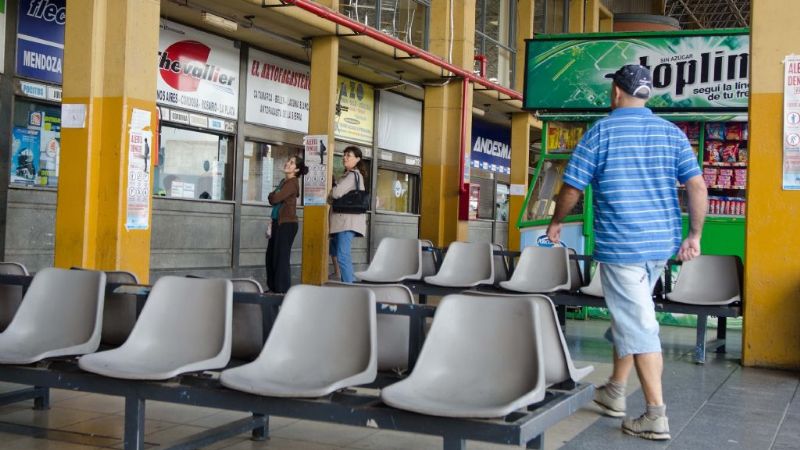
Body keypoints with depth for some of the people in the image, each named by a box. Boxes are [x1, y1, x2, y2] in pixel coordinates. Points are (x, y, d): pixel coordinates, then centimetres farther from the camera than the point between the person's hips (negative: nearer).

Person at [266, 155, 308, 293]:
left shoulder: (292, 183, -11)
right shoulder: (284, 181, 18)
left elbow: (275, 199, -19)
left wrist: (271, 195, 5)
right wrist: (272, 223, 11)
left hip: (287, 224, -9)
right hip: (278, 222, 9)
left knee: (281, 257, -7)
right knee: (271, 255, 10)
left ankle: (282, 290, -1)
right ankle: (273, 287, 19)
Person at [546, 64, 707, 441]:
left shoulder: (601, 132, -6)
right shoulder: (671, 132, 7)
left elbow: (572, 187, -4)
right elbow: (697, 187, 1)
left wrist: (555, 223, 12)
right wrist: (694, 235, 8)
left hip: (620, 245, -6)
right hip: (662, 244, 6)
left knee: (638, 326, -3)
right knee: (630, 316, 19)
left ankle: (656, 416, -2)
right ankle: (614, 392, 31)